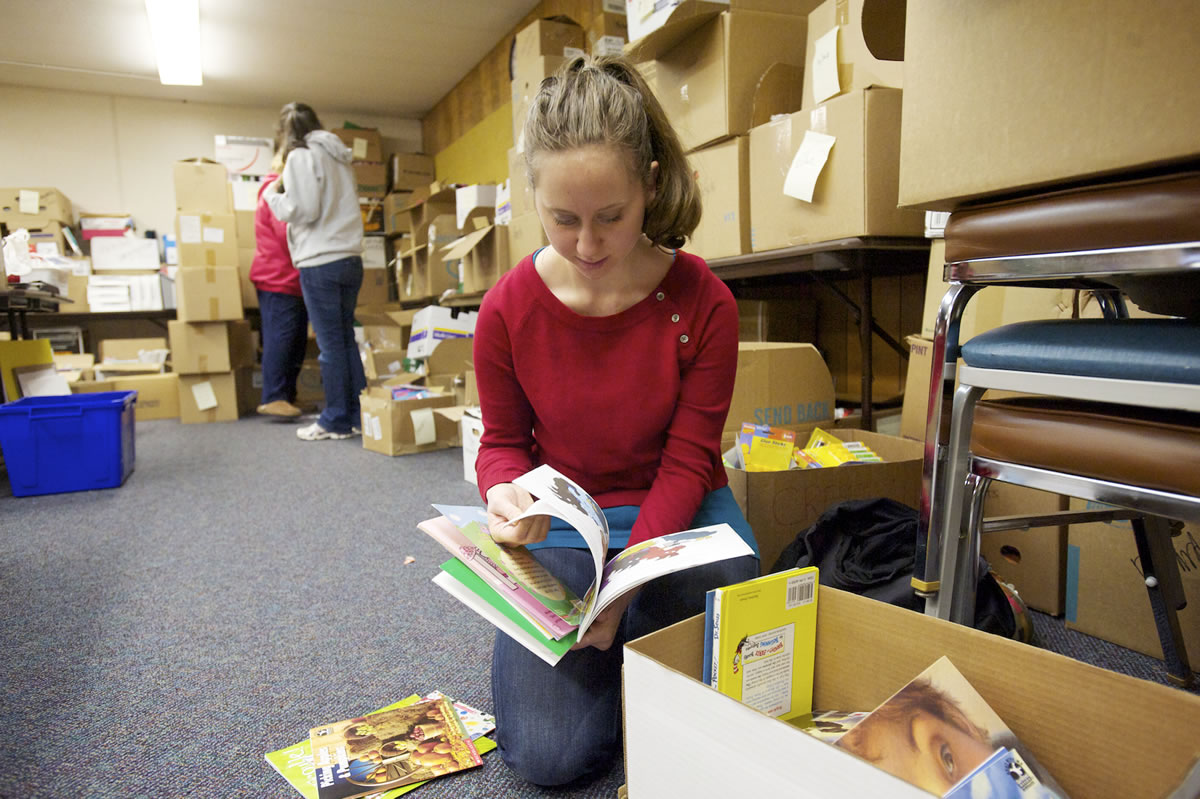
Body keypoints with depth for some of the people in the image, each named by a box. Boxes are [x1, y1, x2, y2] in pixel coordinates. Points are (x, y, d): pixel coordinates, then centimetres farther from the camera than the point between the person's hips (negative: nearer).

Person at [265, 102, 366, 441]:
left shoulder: (301, 157, -5)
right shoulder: (338, 156, 17)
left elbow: (302, 210, -11)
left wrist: (273, 194, 5)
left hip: (320, 262, -7)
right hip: (351, 258, 7)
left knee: (330, 343, -3)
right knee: (346, 338, 12)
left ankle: (336, 420, 4)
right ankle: (358, 413, 15)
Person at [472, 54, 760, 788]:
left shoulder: (703, 302, -16)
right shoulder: (509, 309, -12)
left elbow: (686, 462, -12)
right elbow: (503, 442, 2)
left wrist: (627, 579, -25)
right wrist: (504, 495, -23)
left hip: (679, 516, 0)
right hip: (561, 525, 1)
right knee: (550, 756, -11)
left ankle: (633, 641, 21)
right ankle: (612, 661, 21)